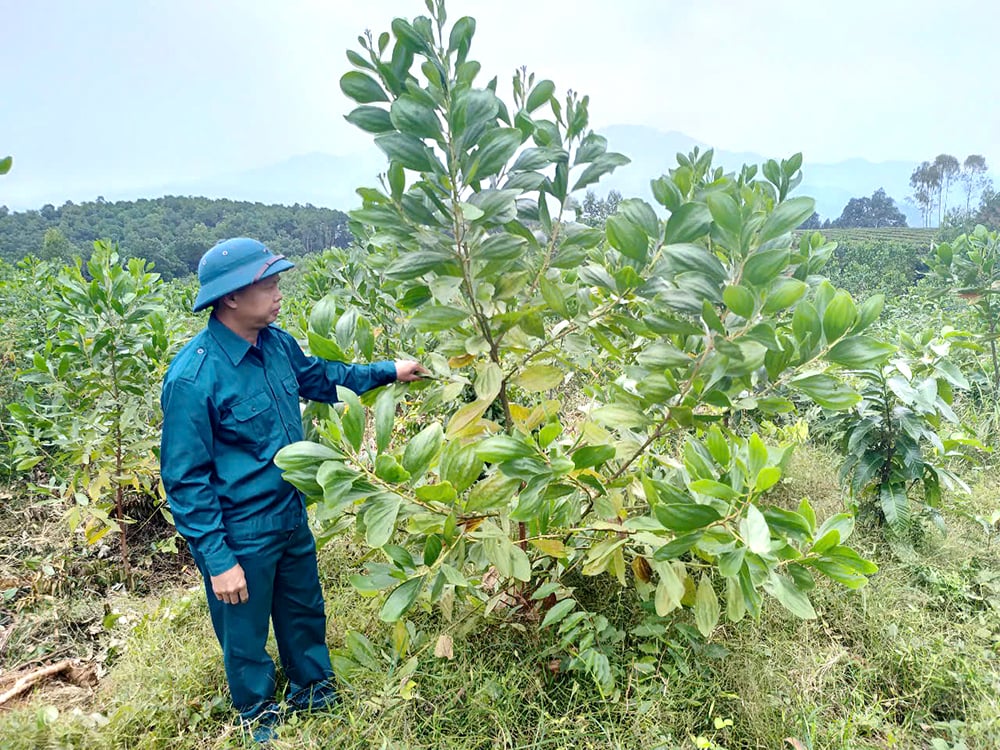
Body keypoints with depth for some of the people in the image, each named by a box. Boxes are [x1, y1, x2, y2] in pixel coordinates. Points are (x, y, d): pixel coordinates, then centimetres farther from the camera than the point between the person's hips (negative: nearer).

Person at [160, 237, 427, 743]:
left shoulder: (275, 343, -6)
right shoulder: (193, 377, -26)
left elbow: (318, 375, 16)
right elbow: (185, 481, -20)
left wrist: (388, 372, 11)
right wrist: (217, 560, -19)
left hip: (291, 516, 7)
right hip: (239, 537, -6)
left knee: (305, 611, 25)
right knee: (246, 635, 17)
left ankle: (314, 691, 51)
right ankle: (259, 719, 44)